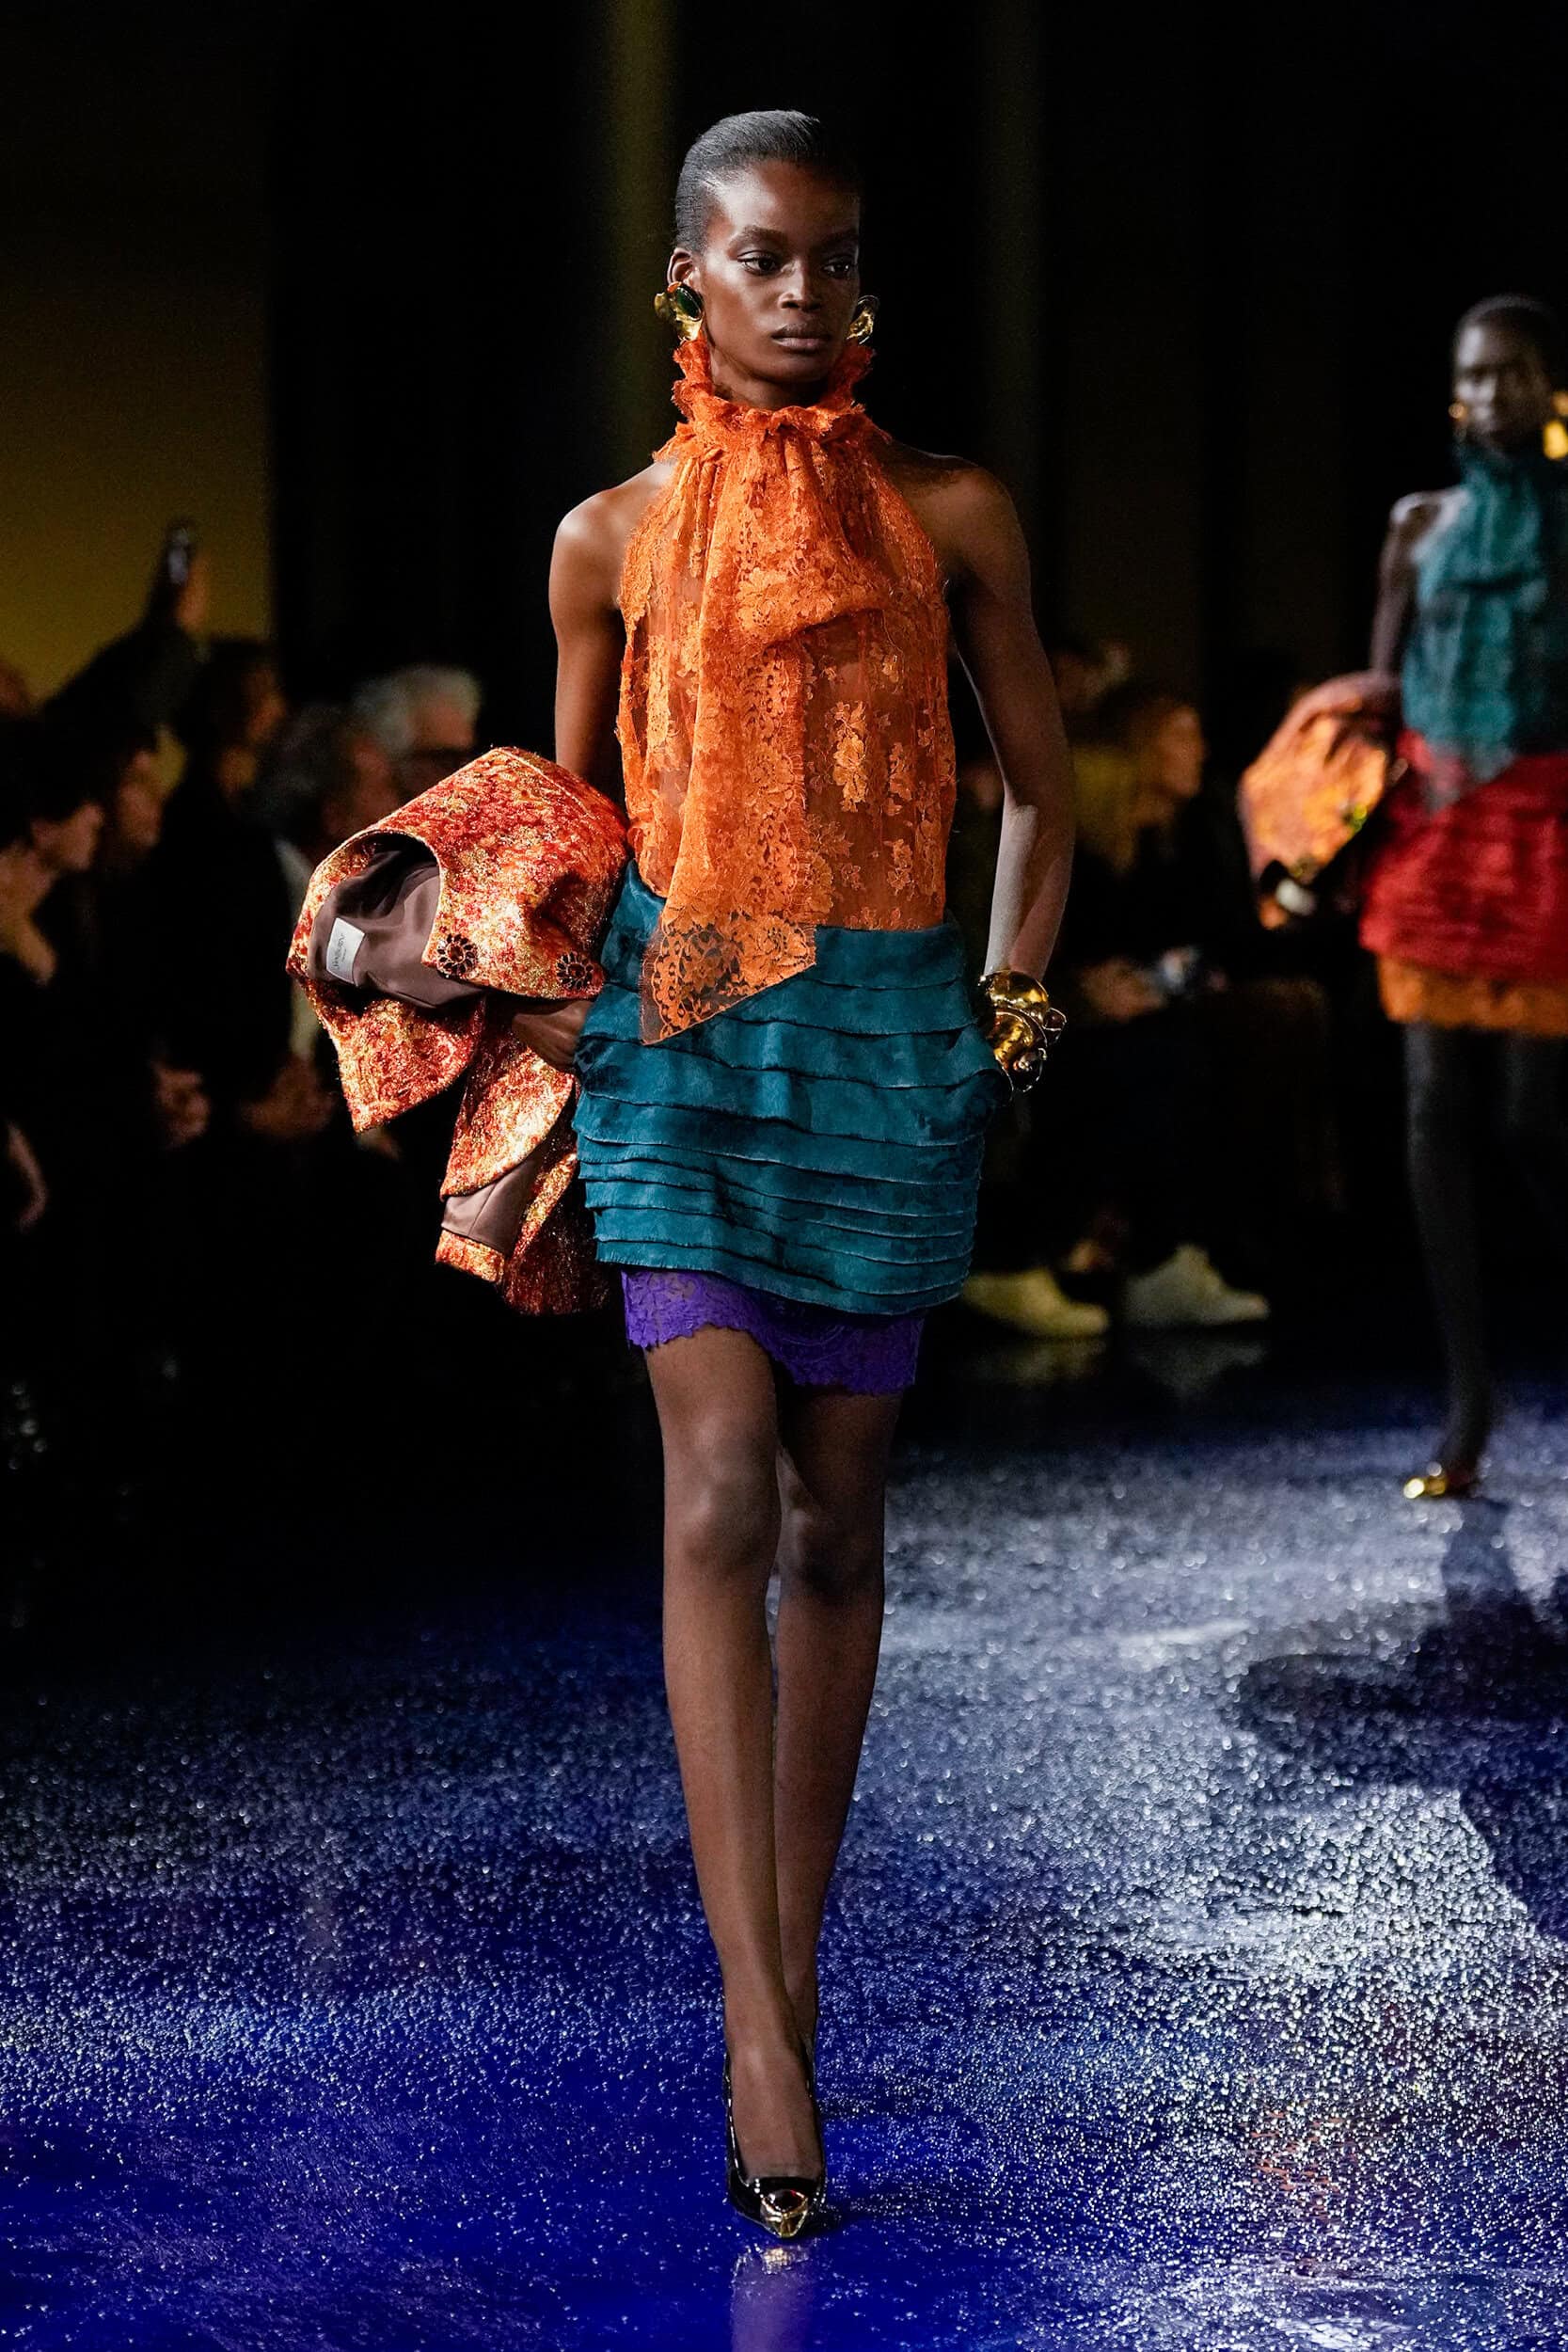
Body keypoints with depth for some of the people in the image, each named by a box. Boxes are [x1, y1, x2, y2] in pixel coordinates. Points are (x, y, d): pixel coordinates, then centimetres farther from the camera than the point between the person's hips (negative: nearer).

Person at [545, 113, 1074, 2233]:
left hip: (890, 1030, 1)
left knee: (835, 1518, 7)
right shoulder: (613, 537, 6)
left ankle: (793, 1969, 21)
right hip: (678, 1025, -1)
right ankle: (759, 2029, -16)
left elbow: (1040, 784, 14)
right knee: (720, 1487, -15)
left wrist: (1013, 996, 5)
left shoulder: (952, 519, 6)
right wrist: (552, 981, 6)